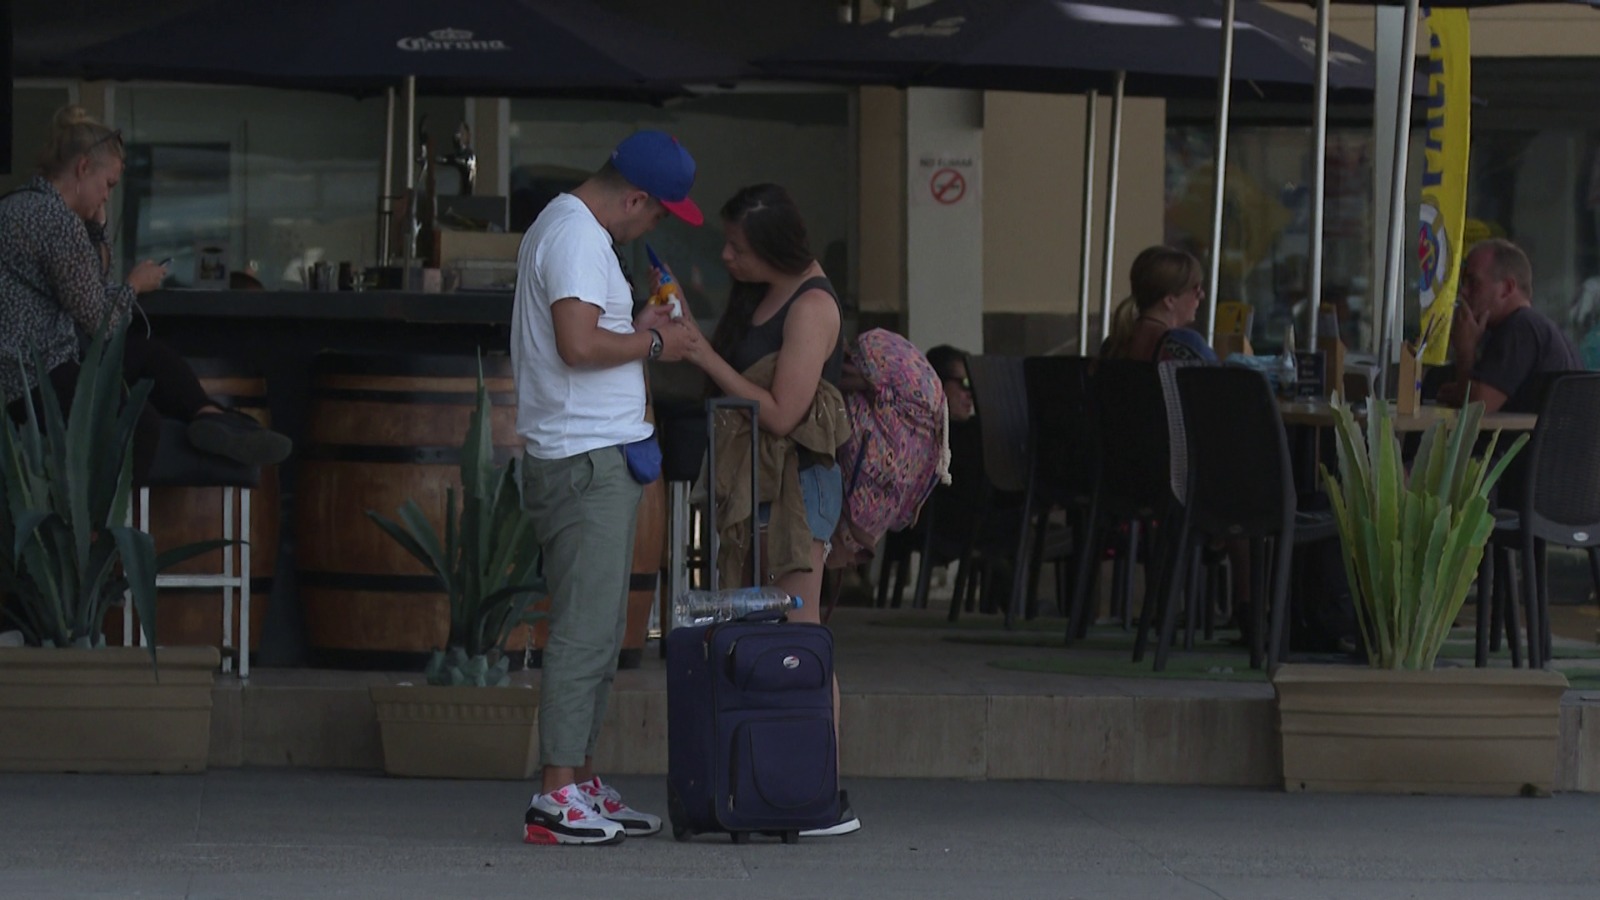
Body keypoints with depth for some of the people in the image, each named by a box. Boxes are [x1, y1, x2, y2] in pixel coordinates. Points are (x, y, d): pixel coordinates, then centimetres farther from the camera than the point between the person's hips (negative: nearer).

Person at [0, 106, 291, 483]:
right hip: (36, 380, -11)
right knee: (140, 421, -12)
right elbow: (97, 321, -11)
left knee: (150, 352, 14)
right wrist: (134, 285, 7)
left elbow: (91, 286, 23)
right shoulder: (58, 221, -16)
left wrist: (97, 226, 12)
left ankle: (209, 418, -4)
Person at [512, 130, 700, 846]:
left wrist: (636, 332, 14)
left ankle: (579, 784, 17)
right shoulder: (577, 237, -14)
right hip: (588, 458, -11)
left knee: (596, 632, 13)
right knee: (585, 632, -11)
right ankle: (556, 799, -13)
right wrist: (651, 343, -10)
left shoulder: (566, 225, 19)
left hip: (601, 457, 11)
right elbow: (578, 344, -25)